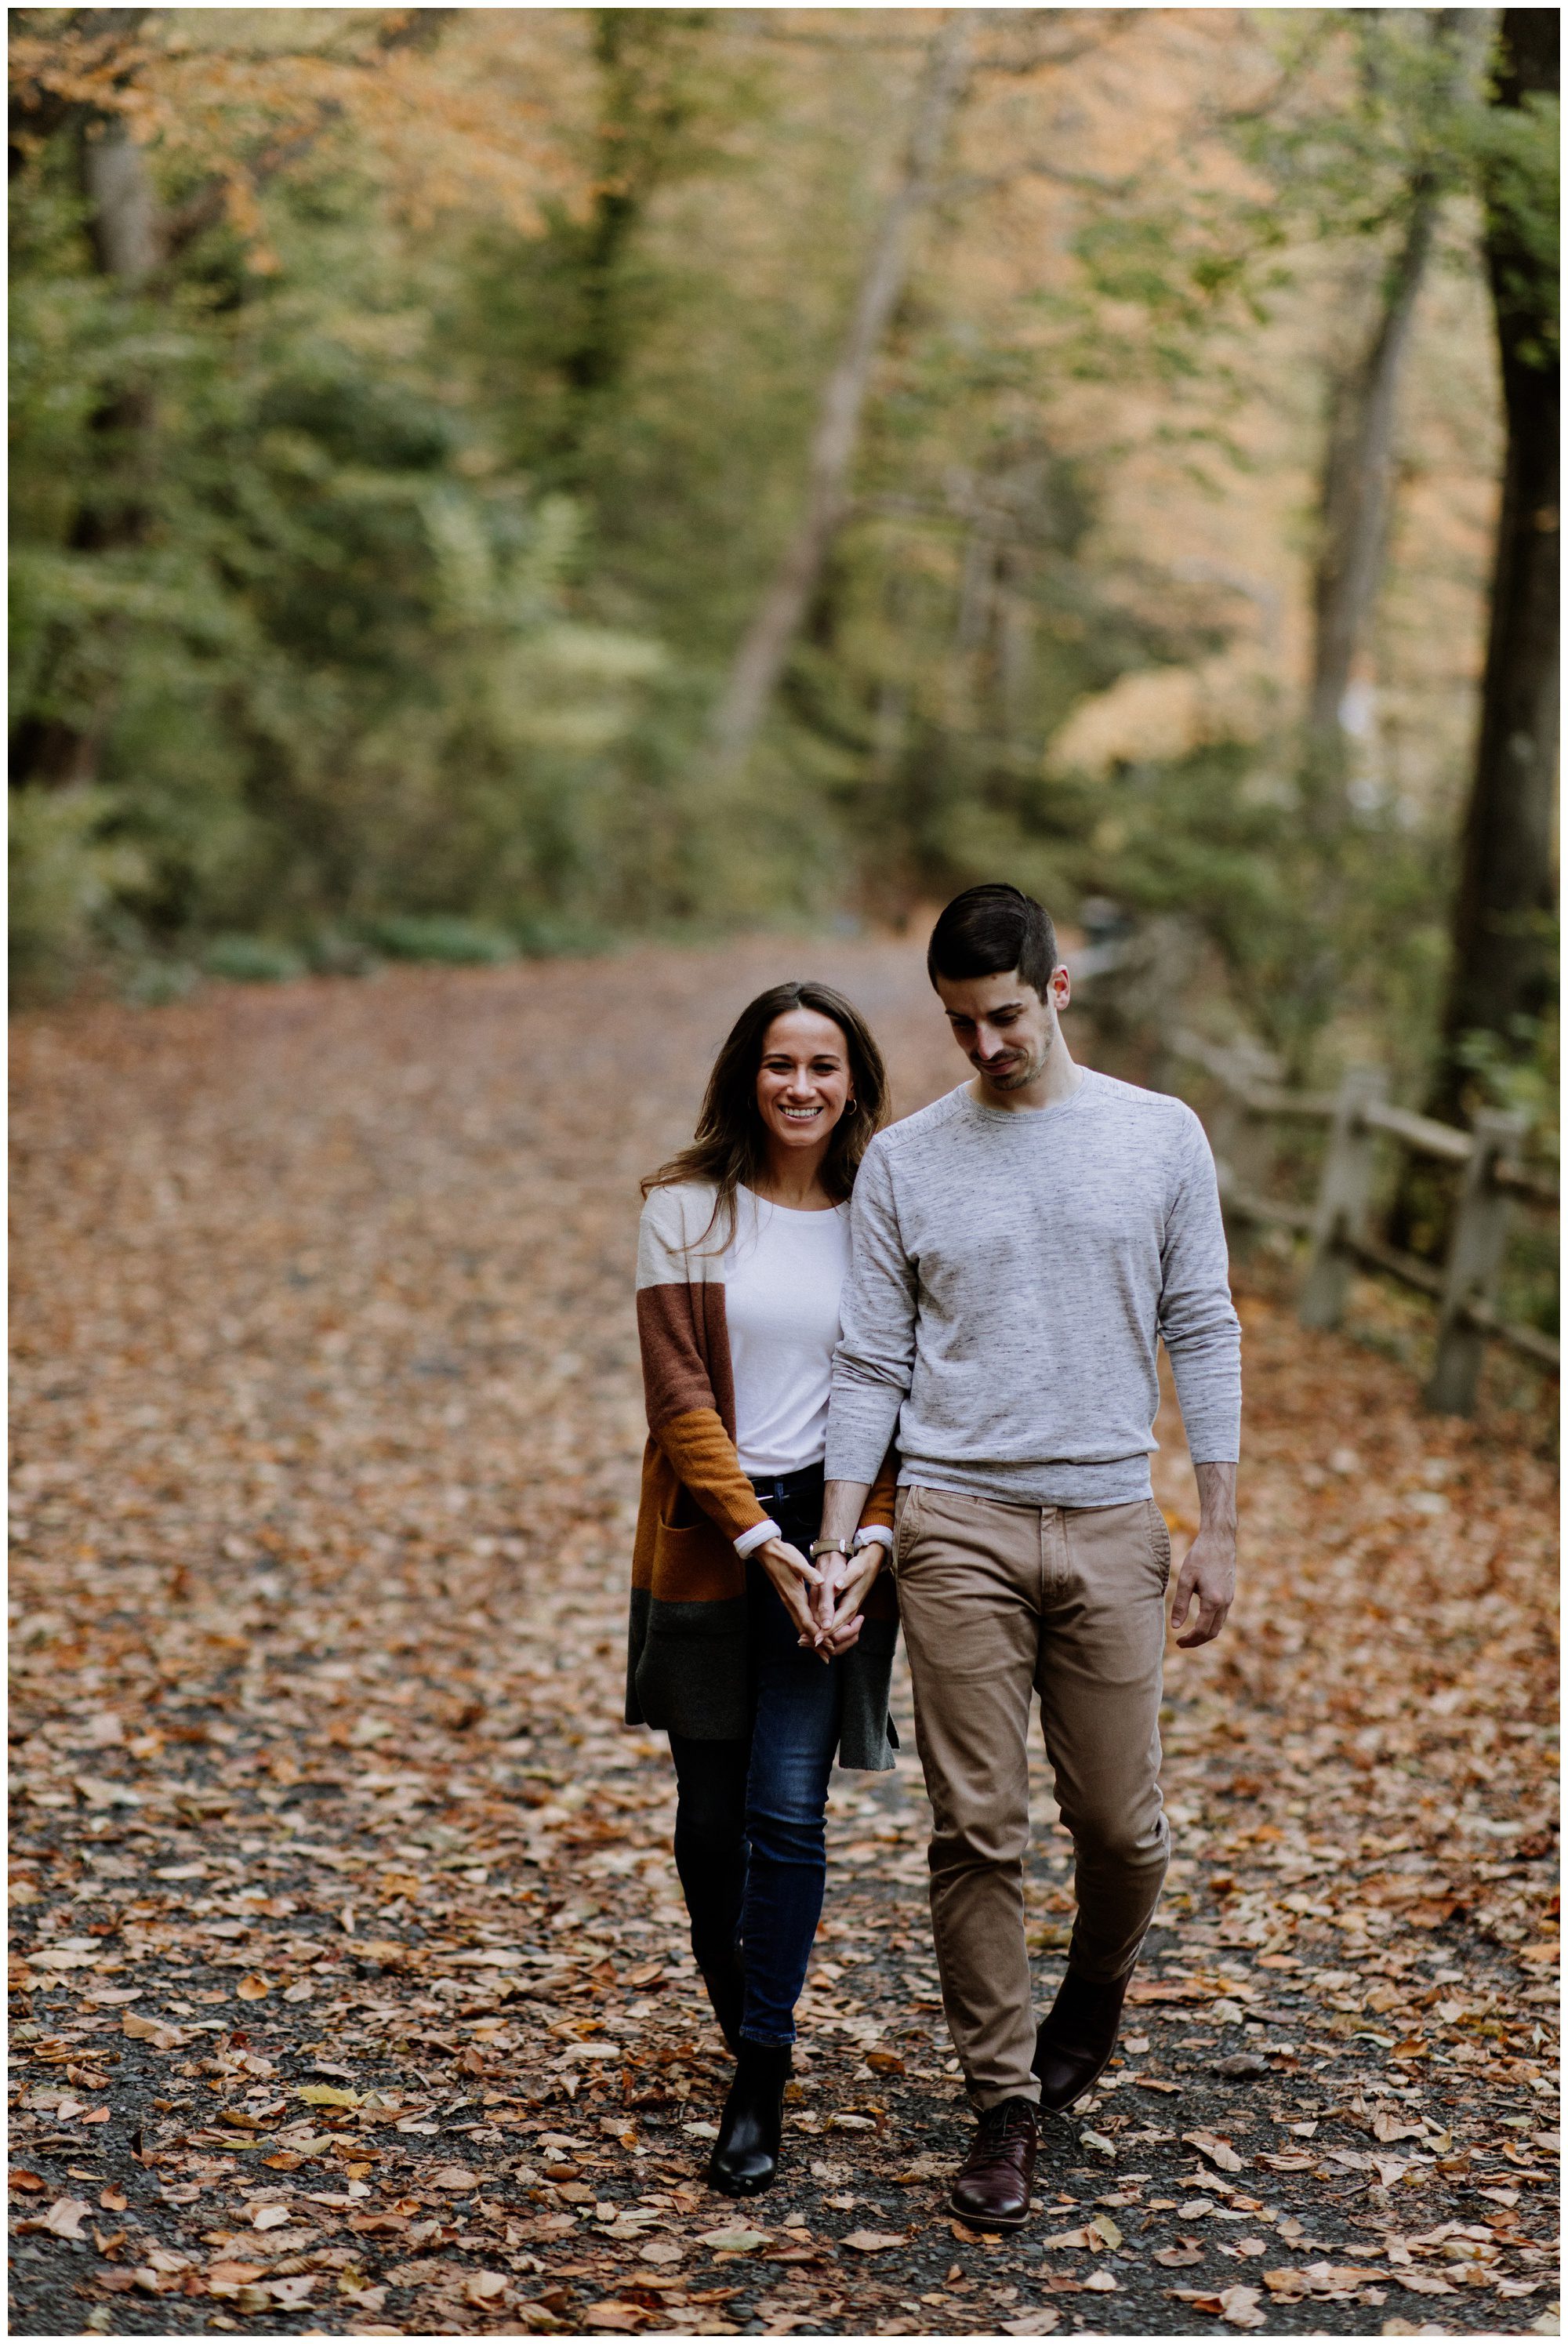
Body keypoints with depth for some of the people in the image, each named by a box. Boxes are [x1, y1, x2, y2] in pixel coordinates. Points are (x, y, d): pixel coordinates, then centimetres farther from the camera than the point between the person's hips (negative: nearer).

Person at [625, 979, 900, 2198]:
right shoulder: (688, 1206, -1)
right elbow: (678, 1391, -6)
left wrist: (869, 1538, -10)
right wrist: (757, 1538, -14)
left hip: (838, 1533, 0)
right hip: (710, 1537, 1)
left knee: (787, 1809, -7)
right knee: (711, 1812, 10)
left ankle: (762, 2086, -1)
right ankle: (742, 2019, 33)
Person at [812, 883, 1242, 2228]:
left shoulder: (1161, 1137, 5)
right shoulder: (904, 1162, 5)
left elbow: (1203, 1337, 6)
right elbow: (873, 1366, 7)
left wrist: (1221, 1531, 1)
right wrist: (839, 1544, 0)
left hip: (1110, 1524, 0)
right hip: (956, 1525, 0)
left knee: (1122, 1826, 4)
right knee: (978, 1830, -1)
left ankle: (1095, 1995, 35)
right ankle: (1005, 2104, 13)